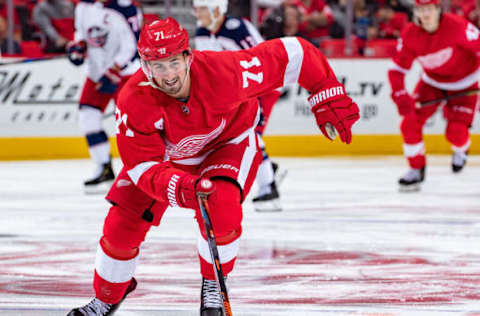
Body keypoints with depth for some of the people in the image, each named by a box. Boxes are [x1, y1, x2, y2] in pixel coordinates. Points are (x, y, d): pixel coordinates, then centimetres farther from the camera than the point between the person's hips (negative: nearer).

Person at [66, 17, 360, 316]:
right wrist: (179, 187, -54)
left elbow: (293, 54, -30)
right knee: (123, 225, -1)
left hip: (229, 141, -2)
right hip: (168, 155, 2)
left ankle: (213, 285, 0)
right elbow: (144, 168, -34)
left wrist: (330, 101, -22)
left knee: (221, 212, -29)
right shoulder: (134, 103, -34)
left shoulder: (223, 72, -39)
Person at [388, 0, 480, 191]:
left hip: (464, 83, -4)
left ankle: (461, 151, 27)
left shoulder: (457, 27, -30)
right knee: (410, 123, -12)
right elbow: (398, 68, -10)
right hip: (432, 81, 4)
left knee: (456, 132, -13)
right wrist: (400, 96, -24)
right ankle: (416, 170, 8)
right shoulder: (410, 35, -17)